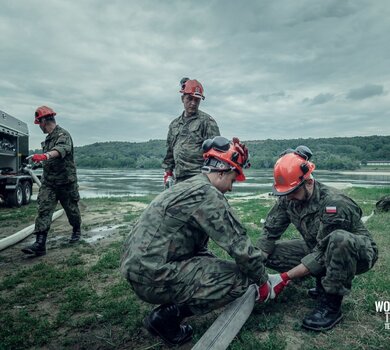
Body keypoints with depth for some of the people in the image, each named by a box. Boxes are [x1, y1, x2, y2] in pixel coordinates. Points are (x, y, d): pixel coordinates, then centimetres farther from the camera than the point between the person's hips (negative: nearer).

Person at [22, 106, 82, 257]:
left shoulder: (63, 135, -15)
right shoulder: (49, 137, 12)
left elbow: (61, 149, -38)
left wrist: (45, 155, -55)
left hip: (66, 181, -7)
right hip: (48, 182, 7)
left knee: (71, 209, 10)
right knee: (43, 211, -6)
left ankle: (76, 231, 35)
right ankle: (40, 244, -9)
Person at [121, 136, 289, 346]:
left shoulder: (189, 187, 15)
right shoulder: (207, 194, -16)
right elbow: (240, 246, -14)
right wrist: (262, 281, 3)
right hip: (153, 276, -10)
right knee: (239, 279, -6)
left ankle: (172, 307, 10)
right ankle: (167, 316, -3)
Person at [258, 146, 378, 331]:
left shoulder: (334, 203, -32)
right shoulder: (288, 199, -12)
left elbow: (322, 254, -31)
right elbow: (270, 232, -10)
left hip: (359, 252, -6)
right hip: (318, 247, 7)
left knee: (339, 239, -41)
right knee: (273, 252, -11)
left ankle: (331, 305, -21)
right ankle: (325, 280, 6)